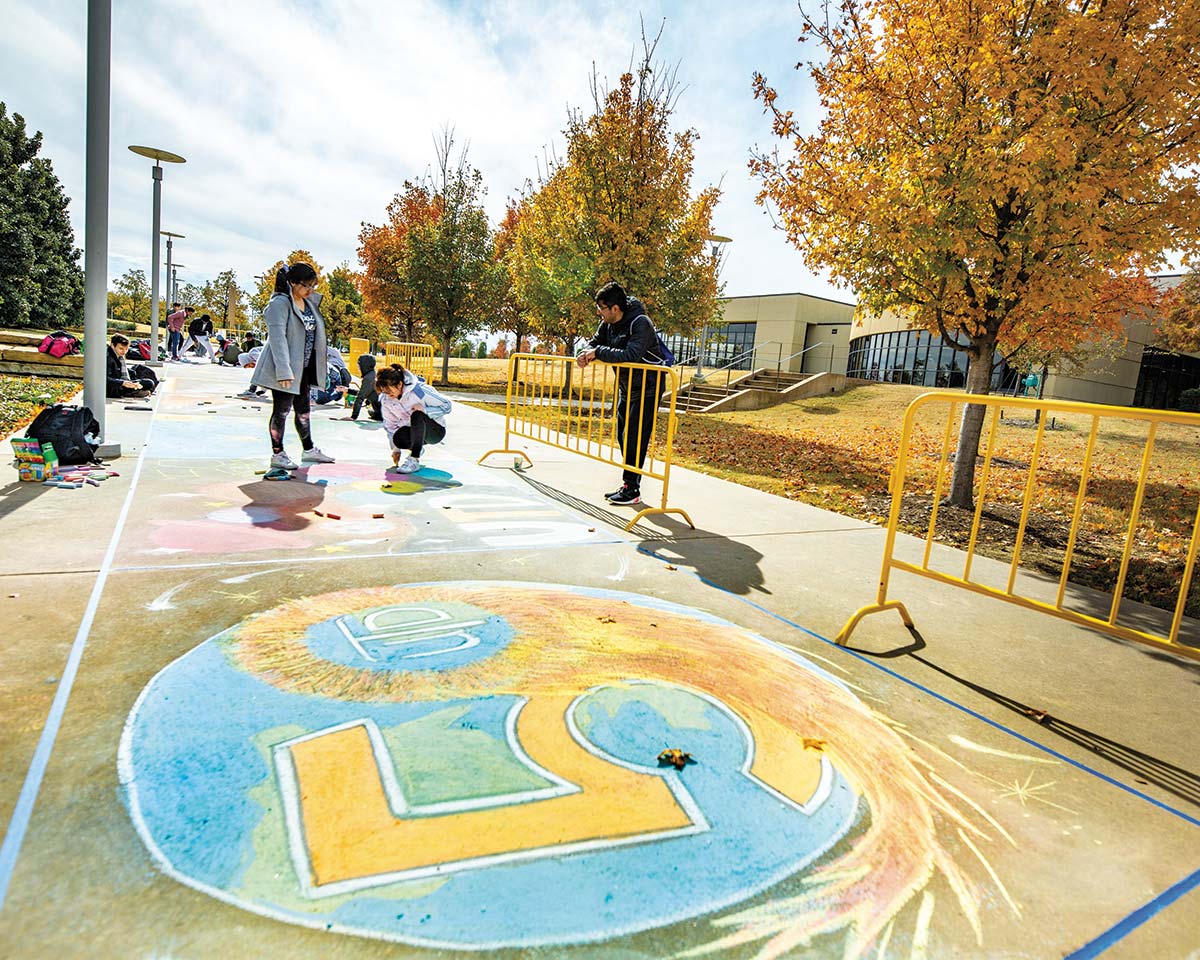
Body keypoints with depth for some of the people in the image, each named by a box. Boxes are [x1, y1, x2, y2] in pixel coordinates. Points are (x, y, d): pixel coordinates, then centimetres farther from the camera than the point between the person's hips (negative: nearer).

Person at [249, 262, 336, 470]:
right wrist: (284, 371, -27)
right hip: (285, 370, -8)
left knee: (304, 409, 17)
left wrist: (318, 366, 16)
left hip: (302, 368, 8)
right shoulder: (279, 303, -14)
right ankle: (277, 454, 10)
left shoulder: (309, 303, 12)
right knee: (281, 410, 0)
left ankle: (309, 450, 30)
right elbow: (277, 337, -21)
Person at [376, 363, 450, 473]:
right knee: (398, 438, -29)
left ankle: (414, 461, -34)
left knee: (417, 415, -35)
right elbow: (390, 424, 5)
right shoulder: (385, 399, -6)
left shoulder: (419, 390, -22)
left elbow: (446, 406, -17)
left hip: (436, 430, -5)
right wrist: (395, 449, 2)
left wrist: (424, 409, -29)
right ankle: (417, 449, 8)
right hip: (414, 431, 5)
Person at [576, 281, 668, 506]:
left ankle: (632, 489, -1)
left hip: (647, 388, -9)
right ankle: (628, 485, 22)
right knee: (622, 436, 12)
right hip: (625, 388, 9)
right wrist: (587, 354, -16)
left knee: (634, 438, -10)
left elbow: (632, 355, -36)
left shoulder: (640, 323, -24)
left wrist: (599, 352, -32)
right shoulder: (608, 323, 0)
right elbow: (595, 343, 8)